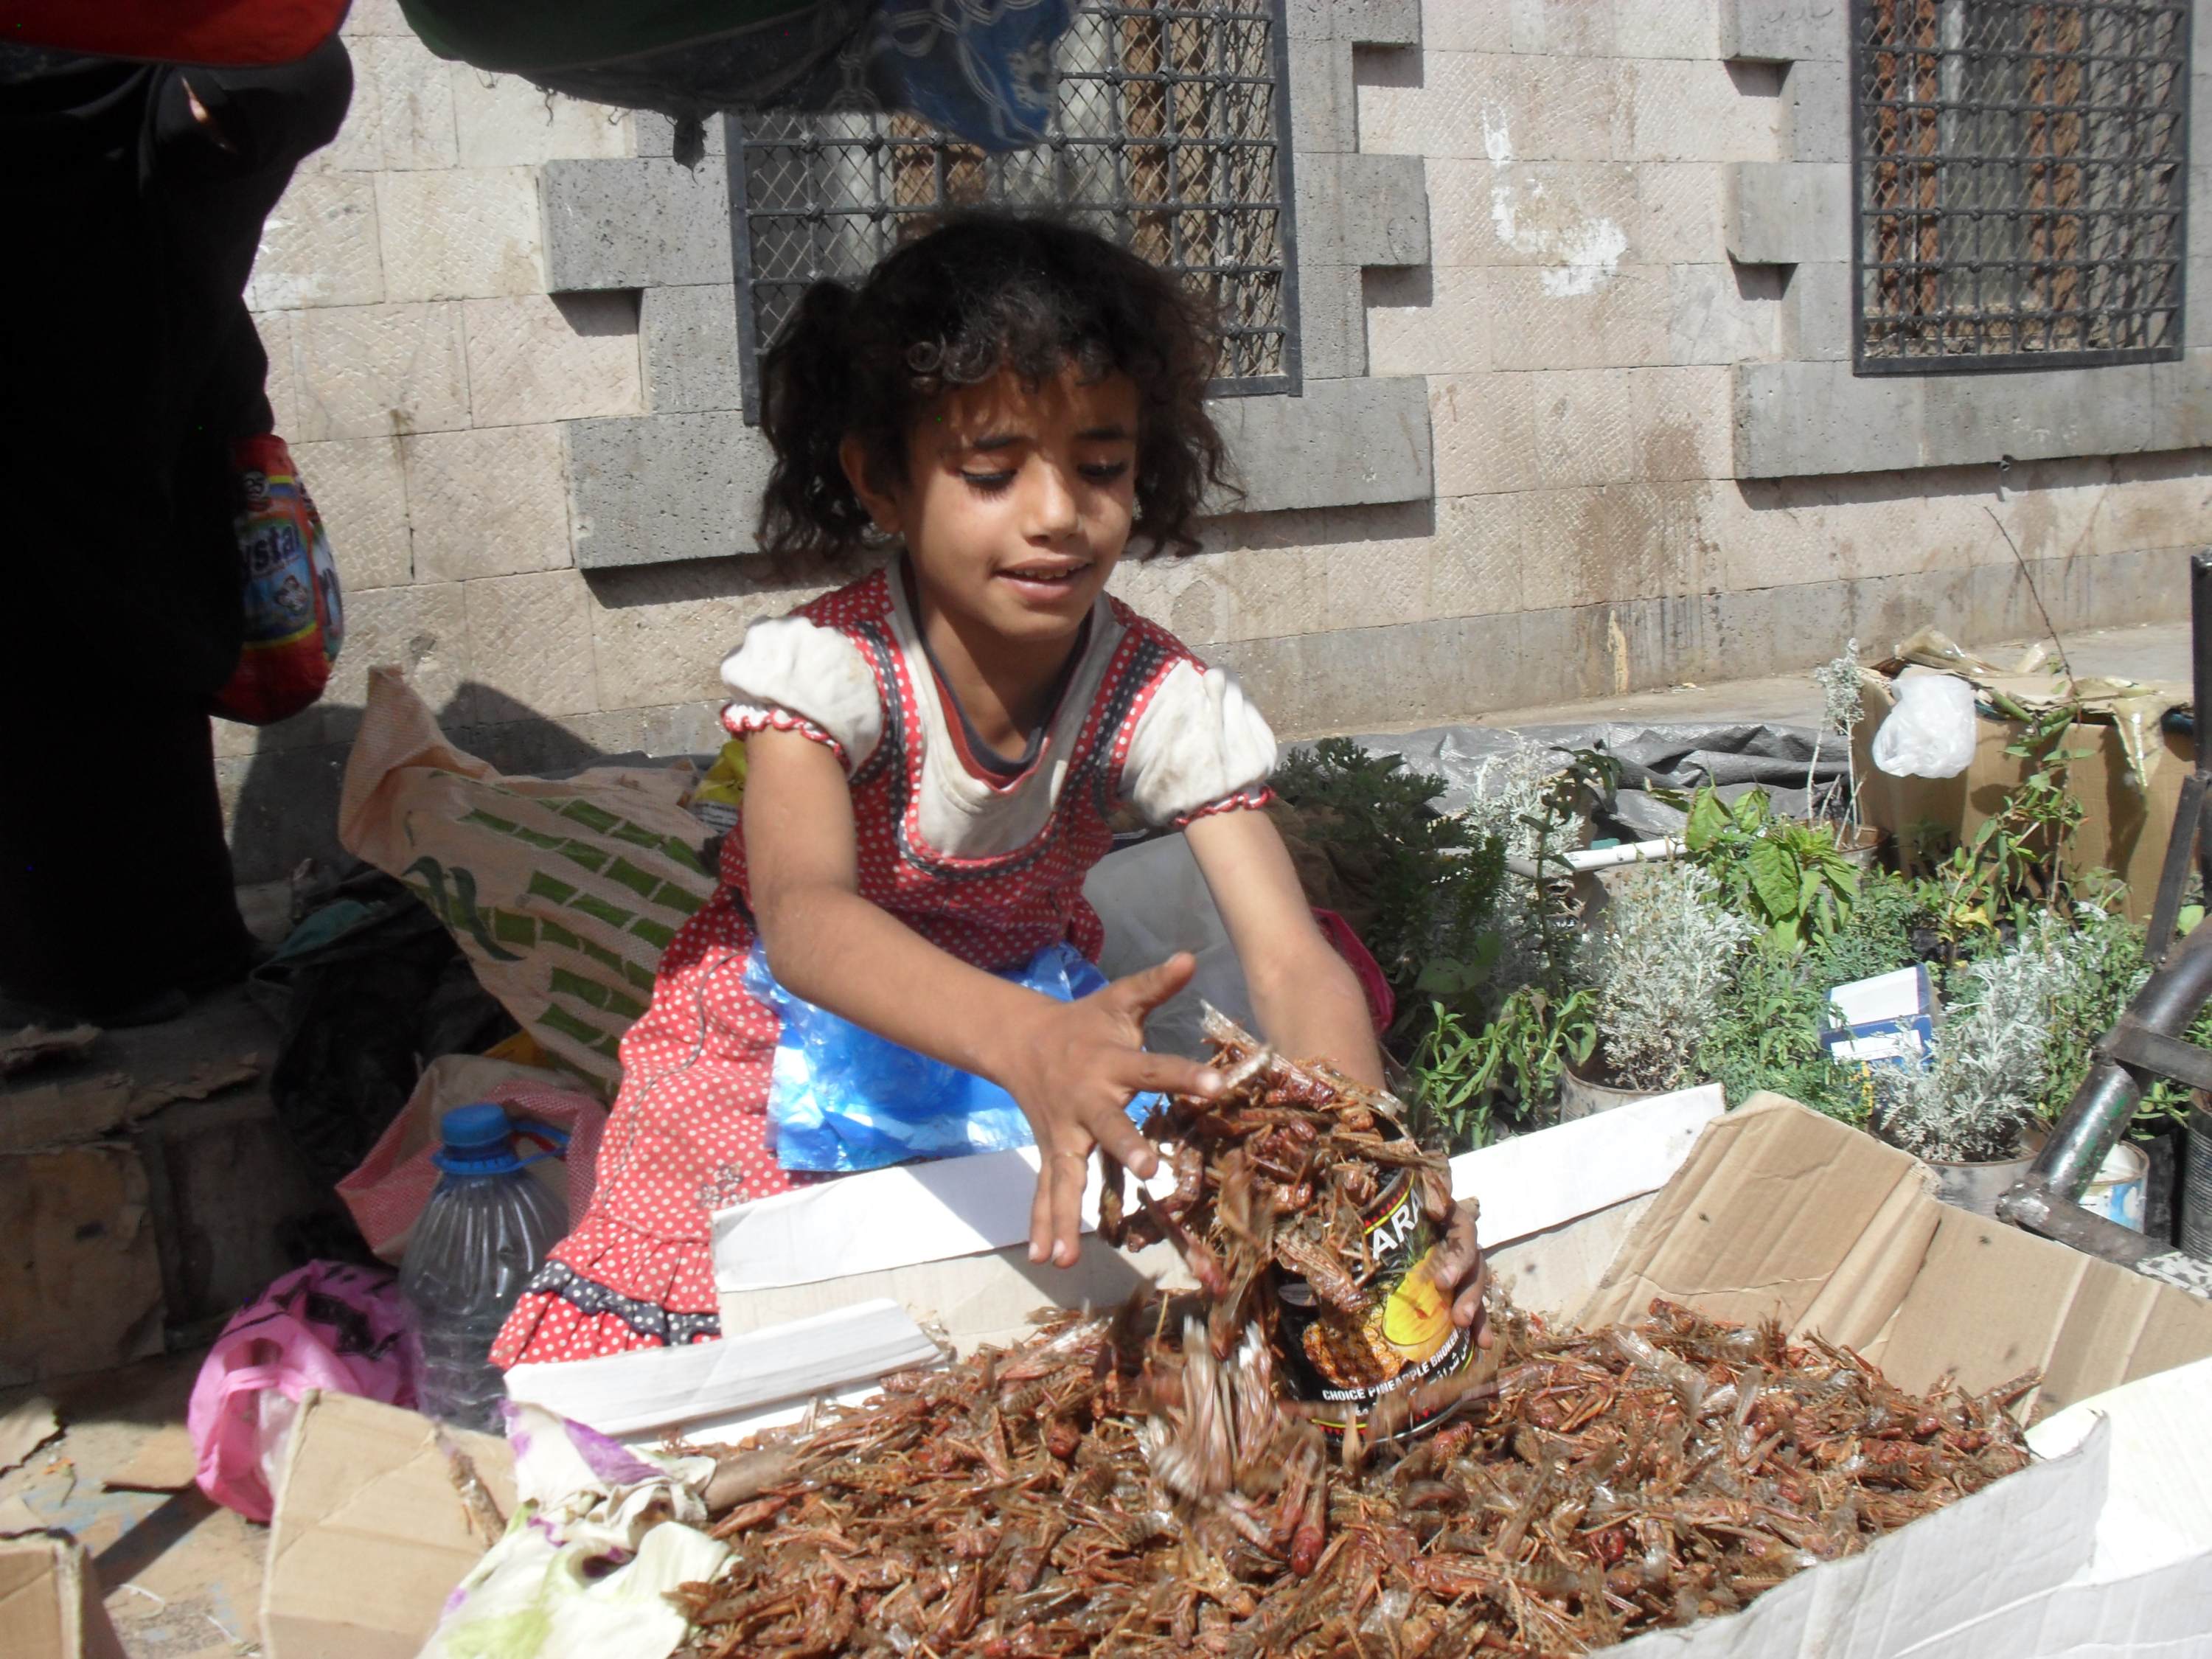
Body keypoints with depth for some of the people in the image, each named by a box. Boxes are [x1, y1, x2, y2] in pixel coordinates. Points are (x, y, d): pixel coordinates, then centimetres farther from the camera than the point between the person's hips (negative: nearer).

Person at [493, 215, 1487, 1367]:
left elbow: (1291, 961, -27)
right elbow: (804, 914, -45)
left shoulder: (1161, 699, -19)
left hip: (1036, 1011, 3)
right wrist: (1030, 1042, -65)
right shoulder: (827, 668, -27)